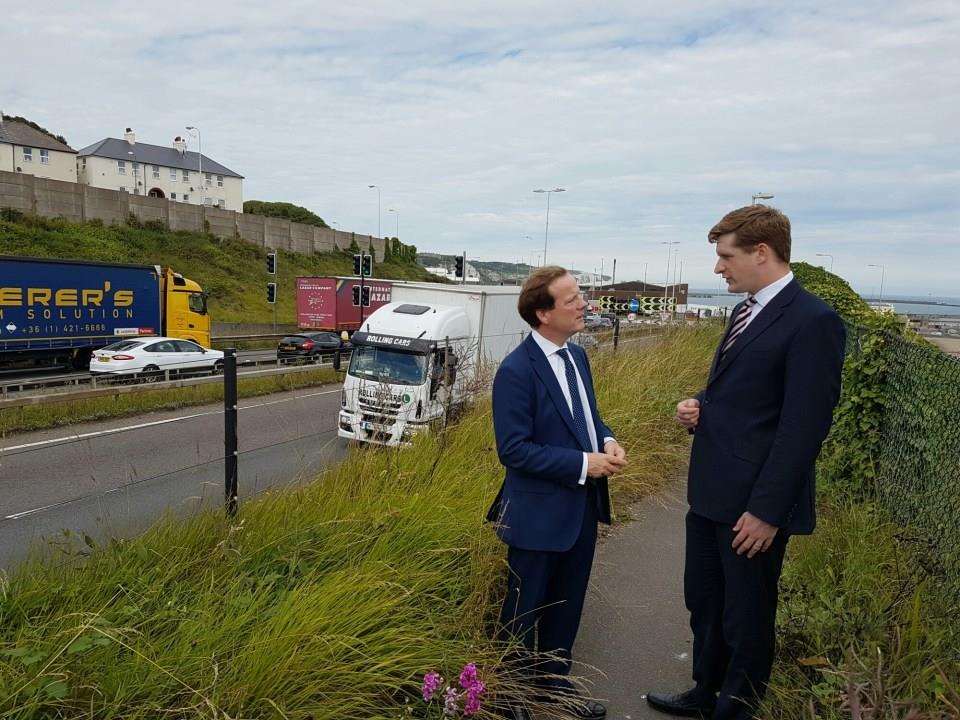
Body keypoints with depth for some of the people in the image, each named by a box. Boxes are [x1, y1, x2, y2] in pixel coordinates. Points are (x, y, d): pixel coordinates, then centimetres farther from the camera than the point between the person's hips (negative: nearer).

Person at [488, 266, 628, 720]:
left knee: (566, 606, 24)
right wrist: (584, 463, -23)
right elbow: (513, 448, -23)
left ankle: (554, 681, 47)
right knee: (523, 613, 14)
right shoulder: (516, 371, -22)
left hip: (582, 508, 8)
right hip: (540, 513, -7)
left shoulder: (577, 355, 3)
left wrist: (607, 440, -7)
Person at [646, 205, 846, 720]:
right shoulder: (745, 311, 10)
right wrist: (700, 406, 0)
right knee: (704, 604, 24)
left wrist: (767, 510, -19)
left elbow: (804, 427, -20)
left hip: (752, 505, -9)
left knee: (746, 620, 12)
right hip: (710, 493, 9)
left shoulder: (812, 322, -18)